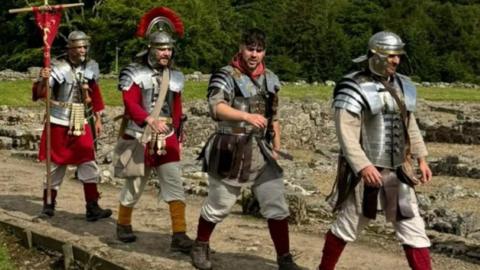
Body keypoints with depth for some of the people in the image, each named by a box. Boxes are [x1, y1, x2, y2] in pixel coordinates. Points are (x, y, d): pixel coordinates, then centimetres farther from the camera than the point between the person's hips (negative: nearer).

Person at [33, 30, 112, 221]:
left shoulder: (91, 67, 1)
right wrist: (43, 80, -43)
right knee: (56, 164, 7)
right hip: (59, 123, -4)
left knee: (88, 164, 1)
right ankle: (48, 204, 22)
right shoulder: (59, 67, -15)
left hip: (81, 123, 4)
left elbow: (95, 93, 15)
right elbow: (39, 93, -22)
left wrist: (98, 118, 15)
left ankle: (92, 208, 6)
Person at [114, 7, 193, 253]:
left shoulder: (175, 77, 7)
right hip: (139, 138, -3)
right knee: (134, 186, 11)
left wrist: (177, 138, 14)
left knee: (175, 185, -6)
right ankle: (123, 225, 34)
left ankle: (179, 235, -5)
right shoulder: (134, 73, -8)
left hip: (166, 139, 4)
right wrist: (150, 120, -36)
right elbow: (131, 104, -20)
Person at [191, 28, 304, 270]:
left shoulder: (269, 79, 9)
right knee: (218, 206, 9)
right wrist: (247, 116, -43)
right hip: (230, 151, -4)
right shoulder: (226, 76, -10)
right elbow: (216, 107, -28)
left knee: (277, 206, 2)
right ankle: (200, 246, 33)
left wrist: (276, 148, 11)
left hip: (261, 152, 5)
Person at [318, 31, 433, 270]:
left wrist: (421, 158, 11)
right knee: (348, 225, 9)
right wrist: (363, 165, -29)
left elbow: (409, 125, 18)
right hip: (364, 170, -6)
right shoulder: (355, 88, -14)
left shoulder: (402, 86, 8)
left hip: (396, 170, 6)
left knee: (412, 226, 3)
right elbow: (346, 132, -20)